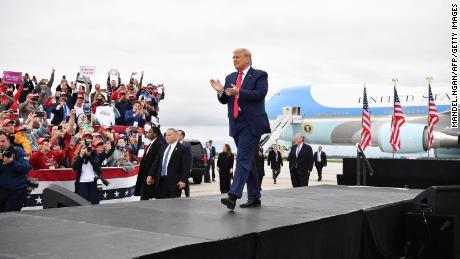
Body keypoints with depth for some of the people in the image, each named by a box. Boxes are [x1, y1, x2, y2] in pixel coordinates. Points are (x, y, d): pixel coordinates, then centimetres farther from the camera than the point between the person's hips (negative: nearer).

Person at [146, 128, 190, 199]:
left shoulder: (183, 149, -4)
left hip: (174, 182, -6)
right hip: (161, 181, 6)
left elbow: (186, 167, -9)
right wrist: (151, 175, 10)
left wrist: (183, 180, -17)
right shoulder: (163, 148, 17)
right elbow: (156, 163, 17)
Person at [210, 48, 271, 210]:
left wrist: (239, 92, -27)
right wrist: (221, 91, -10)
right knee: (247, 161, 11)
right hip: (236, 125, 7)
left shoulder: (259, 75, -1)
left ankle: (233, 196, -22)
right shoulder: (230, 78, 17)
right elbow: (224, 100, 12)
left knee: (243, 159, -15)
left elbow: (260, 94, -16)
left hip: (251, 125, -7)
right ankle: (254, 198, 18)